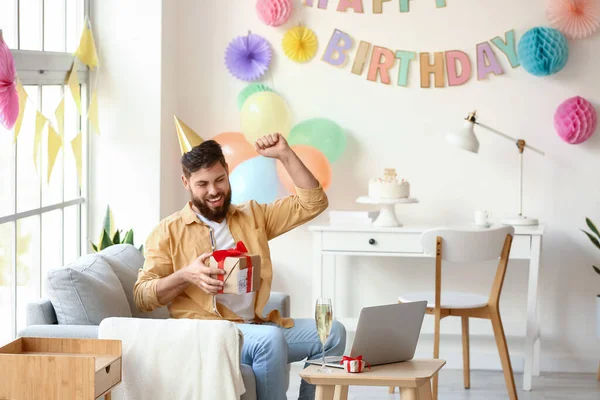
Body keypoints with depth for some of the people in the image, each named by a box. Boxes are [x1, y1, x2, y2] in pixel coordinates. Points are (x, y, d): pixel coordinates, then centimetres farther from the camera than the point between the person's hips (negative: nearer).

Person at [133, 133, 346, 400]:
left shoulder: (253, 216, 17)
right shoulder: (169, 232, 3)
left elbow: (313, 203, 11)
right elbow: (142, 296, -3)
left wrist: (284, 154, 3)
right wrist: (186, 275, -20)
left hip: (257, 326, 5)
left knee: (332, 332, -15)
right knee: (271, 338, -35)